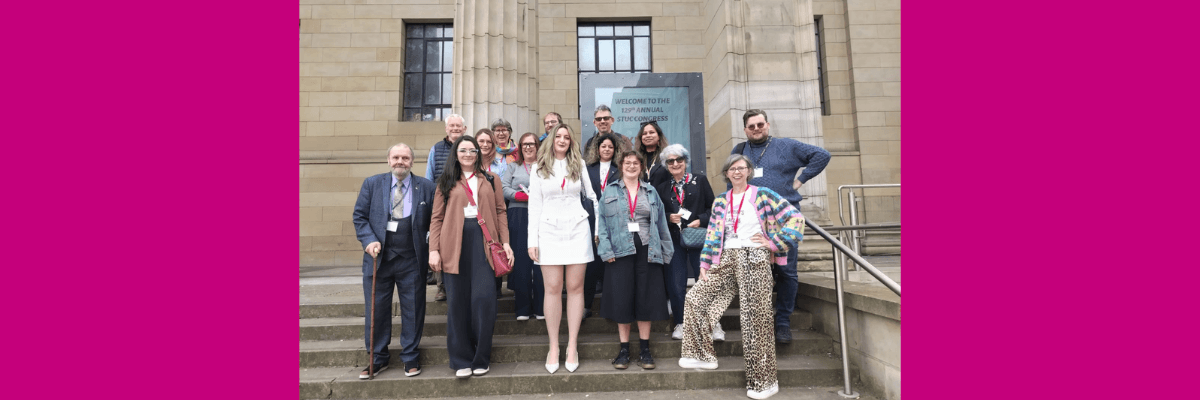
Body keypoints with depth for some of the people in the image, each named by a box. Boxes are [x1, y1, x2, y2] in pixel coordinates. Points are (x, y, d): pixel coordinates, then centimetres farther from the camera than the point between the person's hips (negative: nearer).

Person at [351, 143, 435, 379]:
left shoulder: (426, 187, 3)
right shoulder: (372, 184, 6)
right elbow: (359, 216, 6)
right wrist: (369, 240, -9)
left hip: (412, 260, -1)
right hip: (378, 257, 1)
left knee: (413, 309, 6)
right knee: (376, 309, 9)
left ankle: (410, 357, 23)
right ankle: (378, 359, 26)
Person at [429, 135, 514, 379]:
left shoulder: (491, 179, 14)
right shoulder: (447, 182, 13)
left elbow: (500, 212, 9)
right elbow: (437, 218, 8)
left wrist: (505, 242, -1)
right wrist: (433, 249, -3)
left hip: (484, 241, 0)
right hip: (455, 243, 0)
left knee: (484, 299, -5)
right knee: (458, 301, 2)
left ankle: (481, 358, 12)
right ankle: (461, 360, 15)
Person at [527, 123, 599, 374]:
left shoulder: (579, 165, 10)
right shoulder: (539, 168, 7)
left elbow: (592, 195, 12)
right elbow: (534, 205, 4)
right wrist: (532, 240, -2)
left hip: (577, 229, 1)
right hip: (550, 231, -1)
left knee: (575, 287, 2)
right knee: (553, 288, -2)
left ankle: (572, 346, 11)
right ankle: (553, 347, 9)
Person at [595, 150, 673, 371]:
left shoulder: (651, 192, 14)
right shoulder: (610, 191, 8)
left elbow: (661, 224, 13)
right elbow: (602, 222, 2)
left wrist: (665, 251, 7)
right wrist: (607, 250, -9)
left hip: (647, 251, 2)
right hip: (621, 251, -1)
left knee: (646, 300, 3)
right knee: (621, 300, 1)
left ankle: (645, 350, 16)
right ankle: (624, 350, 15)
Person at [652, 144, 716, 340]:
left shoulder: (700, 180, 6)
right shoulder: (662, 188, 12)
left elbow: (713, 208, 3)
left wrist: (700, 220, -12)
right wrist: (669, 218, -8)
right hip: (674, 241, 2)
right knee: (675, 284, 2)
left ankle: (715, 324, 14)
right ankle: (680, 324, 16)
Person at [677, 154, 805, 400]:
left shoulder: (762, 195, 1)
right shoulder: (720, 201, 14)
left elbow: (795, 218, -3)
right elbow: (712, 235, 11)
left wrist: (774, 242, -8)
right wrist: (705, 265, 5)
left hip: (754, 259, -5)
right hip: (726, 260, 5)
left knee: (755, 319, -3)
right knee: (695, 298, -4)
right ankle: (702, 355, 10)